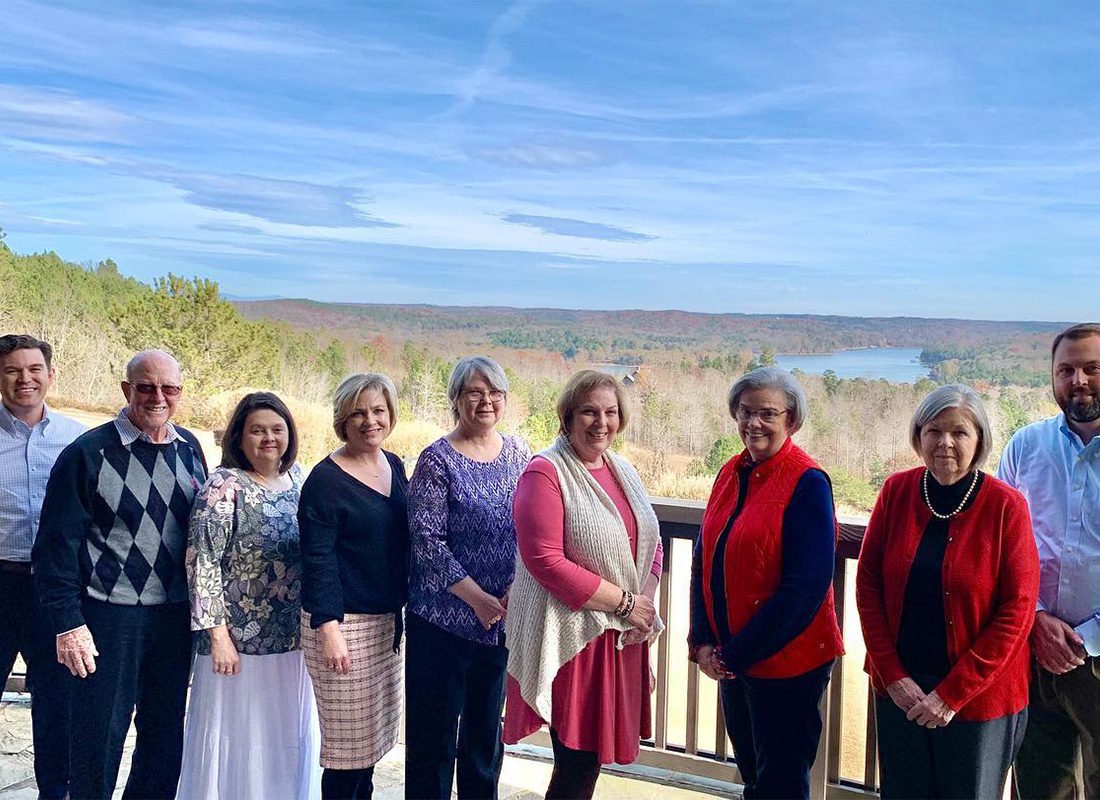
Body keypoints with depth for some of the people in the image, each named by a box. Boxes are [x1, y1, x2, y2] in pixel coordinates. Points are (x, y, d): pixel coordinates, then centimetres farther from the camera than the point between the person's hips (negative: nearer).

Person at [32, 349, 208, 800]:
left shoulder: (189, 449, 6)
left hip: (176, 614, 5)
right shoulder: (88, 453, -9)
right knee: (99, 739, 5)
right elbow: (56, 544, -9)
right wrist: (68, 623, -14)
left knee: (165, 735, 14)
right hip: (109, 617, -5)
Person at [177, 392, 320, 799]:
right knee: (236, 742, 7)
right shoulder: (224, 486, -12)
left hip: (294, 641, 6)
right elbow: (202, 562, -15)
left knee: (289, 740, 17)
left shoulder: (298, 480, 6)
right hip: (239, 643, -6)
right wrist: (218, 635, -16)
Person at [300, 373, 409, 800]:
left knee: (374, 732, 17)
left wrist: (404, 598, 13)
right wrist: (329, 628, -20)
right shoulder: (325, 479, -13)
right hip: (343, 622, -7)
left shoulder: (394, 465, 8)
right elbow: (318, 559, -15)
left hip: (387, 620, 7)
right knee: (347, 740, 0)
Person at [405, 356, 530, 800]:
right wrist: (477, 598, -16)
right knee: (434, 729, 5)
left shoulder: (517, 453, 5)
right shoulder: (437, 460, -10)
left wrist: (517, 587, -8)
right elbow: (427, 541, -14)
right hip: (445, 616, -5)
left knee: (487, 722, 18)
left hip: (503, 616, 5)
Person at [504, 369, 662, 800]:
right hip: (571, 636, -7)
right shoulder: (545, 473, -13)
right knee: (578, 764, -2)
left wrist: (645, 602, -3)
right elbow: (545, 561, -20)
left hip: (622, 635, 7)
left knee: (592, 756, 15)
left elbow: (650, 544, 16)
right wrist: (623, 602, -15)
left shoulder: (623, 470, 11)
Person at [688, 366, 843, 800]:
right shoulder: (731, 473, 5)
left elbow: (805, 585, -20)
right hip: (730, 660, 7)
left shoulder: (807, 482, -16)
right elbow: (703, 560, 9)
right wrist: (703, 641, -2)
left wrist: (738, 652, -17)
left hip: (786, 662, -6)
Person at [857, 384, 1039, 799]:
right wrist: (893, 674, -8)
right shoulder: (897, 491, -3)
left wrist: (952, 694, -13)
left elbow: (1016, 611, -12)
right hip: (899, 688, 3)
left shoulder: (1005, 505, -11)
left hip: (979, 697, -2)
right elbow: (868, 584, -1)